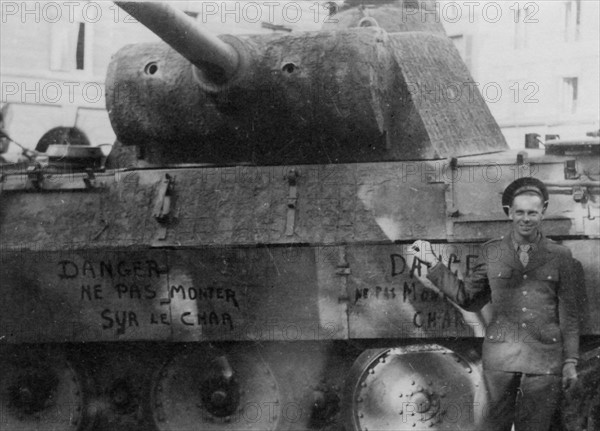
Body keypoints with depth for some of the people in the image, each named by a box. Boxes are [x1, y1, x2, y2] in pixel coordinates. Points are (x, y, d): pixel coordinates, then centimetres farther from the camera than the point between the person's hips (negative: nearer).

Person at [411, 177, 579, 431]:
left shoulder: (560, 256, 4)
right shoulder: (492, 252, 8)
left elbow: (568, 313, 6)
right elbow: (468, 299, 11)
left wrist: (570, 361, 3)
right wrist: (433, 264, 6)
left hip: (544, 361, -1)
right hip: (500, 359, 1)